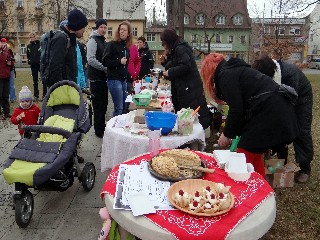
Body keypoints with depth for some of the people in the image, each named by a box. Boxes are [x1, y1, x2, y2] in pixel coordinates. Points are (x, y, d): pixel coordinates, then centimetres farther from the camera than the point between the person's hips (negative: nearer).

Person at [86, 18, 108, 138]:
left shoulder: (104, 41, 19)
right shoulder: (93, 40, -9)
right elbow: (91, 59, -19)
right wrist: (105, 68, -17)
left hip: (103, 77, 9)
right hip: (96, 78, -9)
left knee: (103, 104, 14)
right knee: (98, 105, -4)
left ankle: (102, 127, 26)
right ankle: (99, 131, 5)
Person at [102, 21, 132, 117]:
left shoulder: (127, 47, 14)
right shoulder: (112, 44, -5)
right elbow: (105, 61, -12)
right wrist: (119, 61, -15)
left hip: (124, 80, 7)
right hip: (114, 79, -7)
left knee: (124, 108, 10)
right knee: (119, 108, -8)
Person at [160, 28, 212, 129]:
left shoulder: (180, 49, -12)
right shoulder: (175, 50, 19)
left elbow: (185, 66, -24)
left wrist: (169, 72, -14)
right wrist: (165, 61, 10)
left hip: (190, 89, -11)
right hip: (184, 89, 11)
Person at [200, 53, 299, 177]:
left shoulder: (225, 75, -7)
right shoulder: (235, 70, 22)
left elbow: (236, 109, -14)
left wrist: (227, 134, 1)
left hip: (268, 114, -10)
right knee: (254, 157, 20)